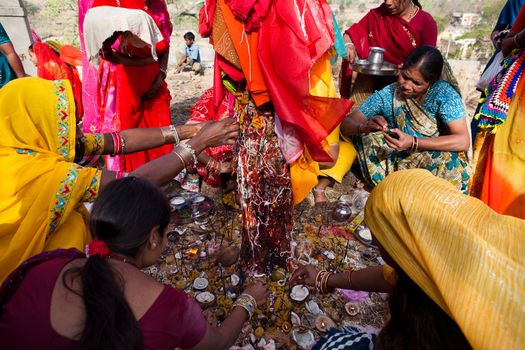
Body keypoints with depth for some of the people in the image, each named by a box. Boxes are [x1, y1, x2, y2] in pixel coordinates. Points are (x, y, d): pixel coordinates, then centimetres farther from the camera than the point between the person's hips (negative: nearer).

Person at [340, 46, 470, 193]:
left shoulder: (444, 94, -16)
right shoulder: (387, 95, -11)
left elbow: (463, 141, -24)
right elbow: (345, 125, -10)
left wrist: (414, 143, -35)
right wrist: (365, 127, -33)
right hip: (400, 162, 2)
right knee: (366, 136, -16)